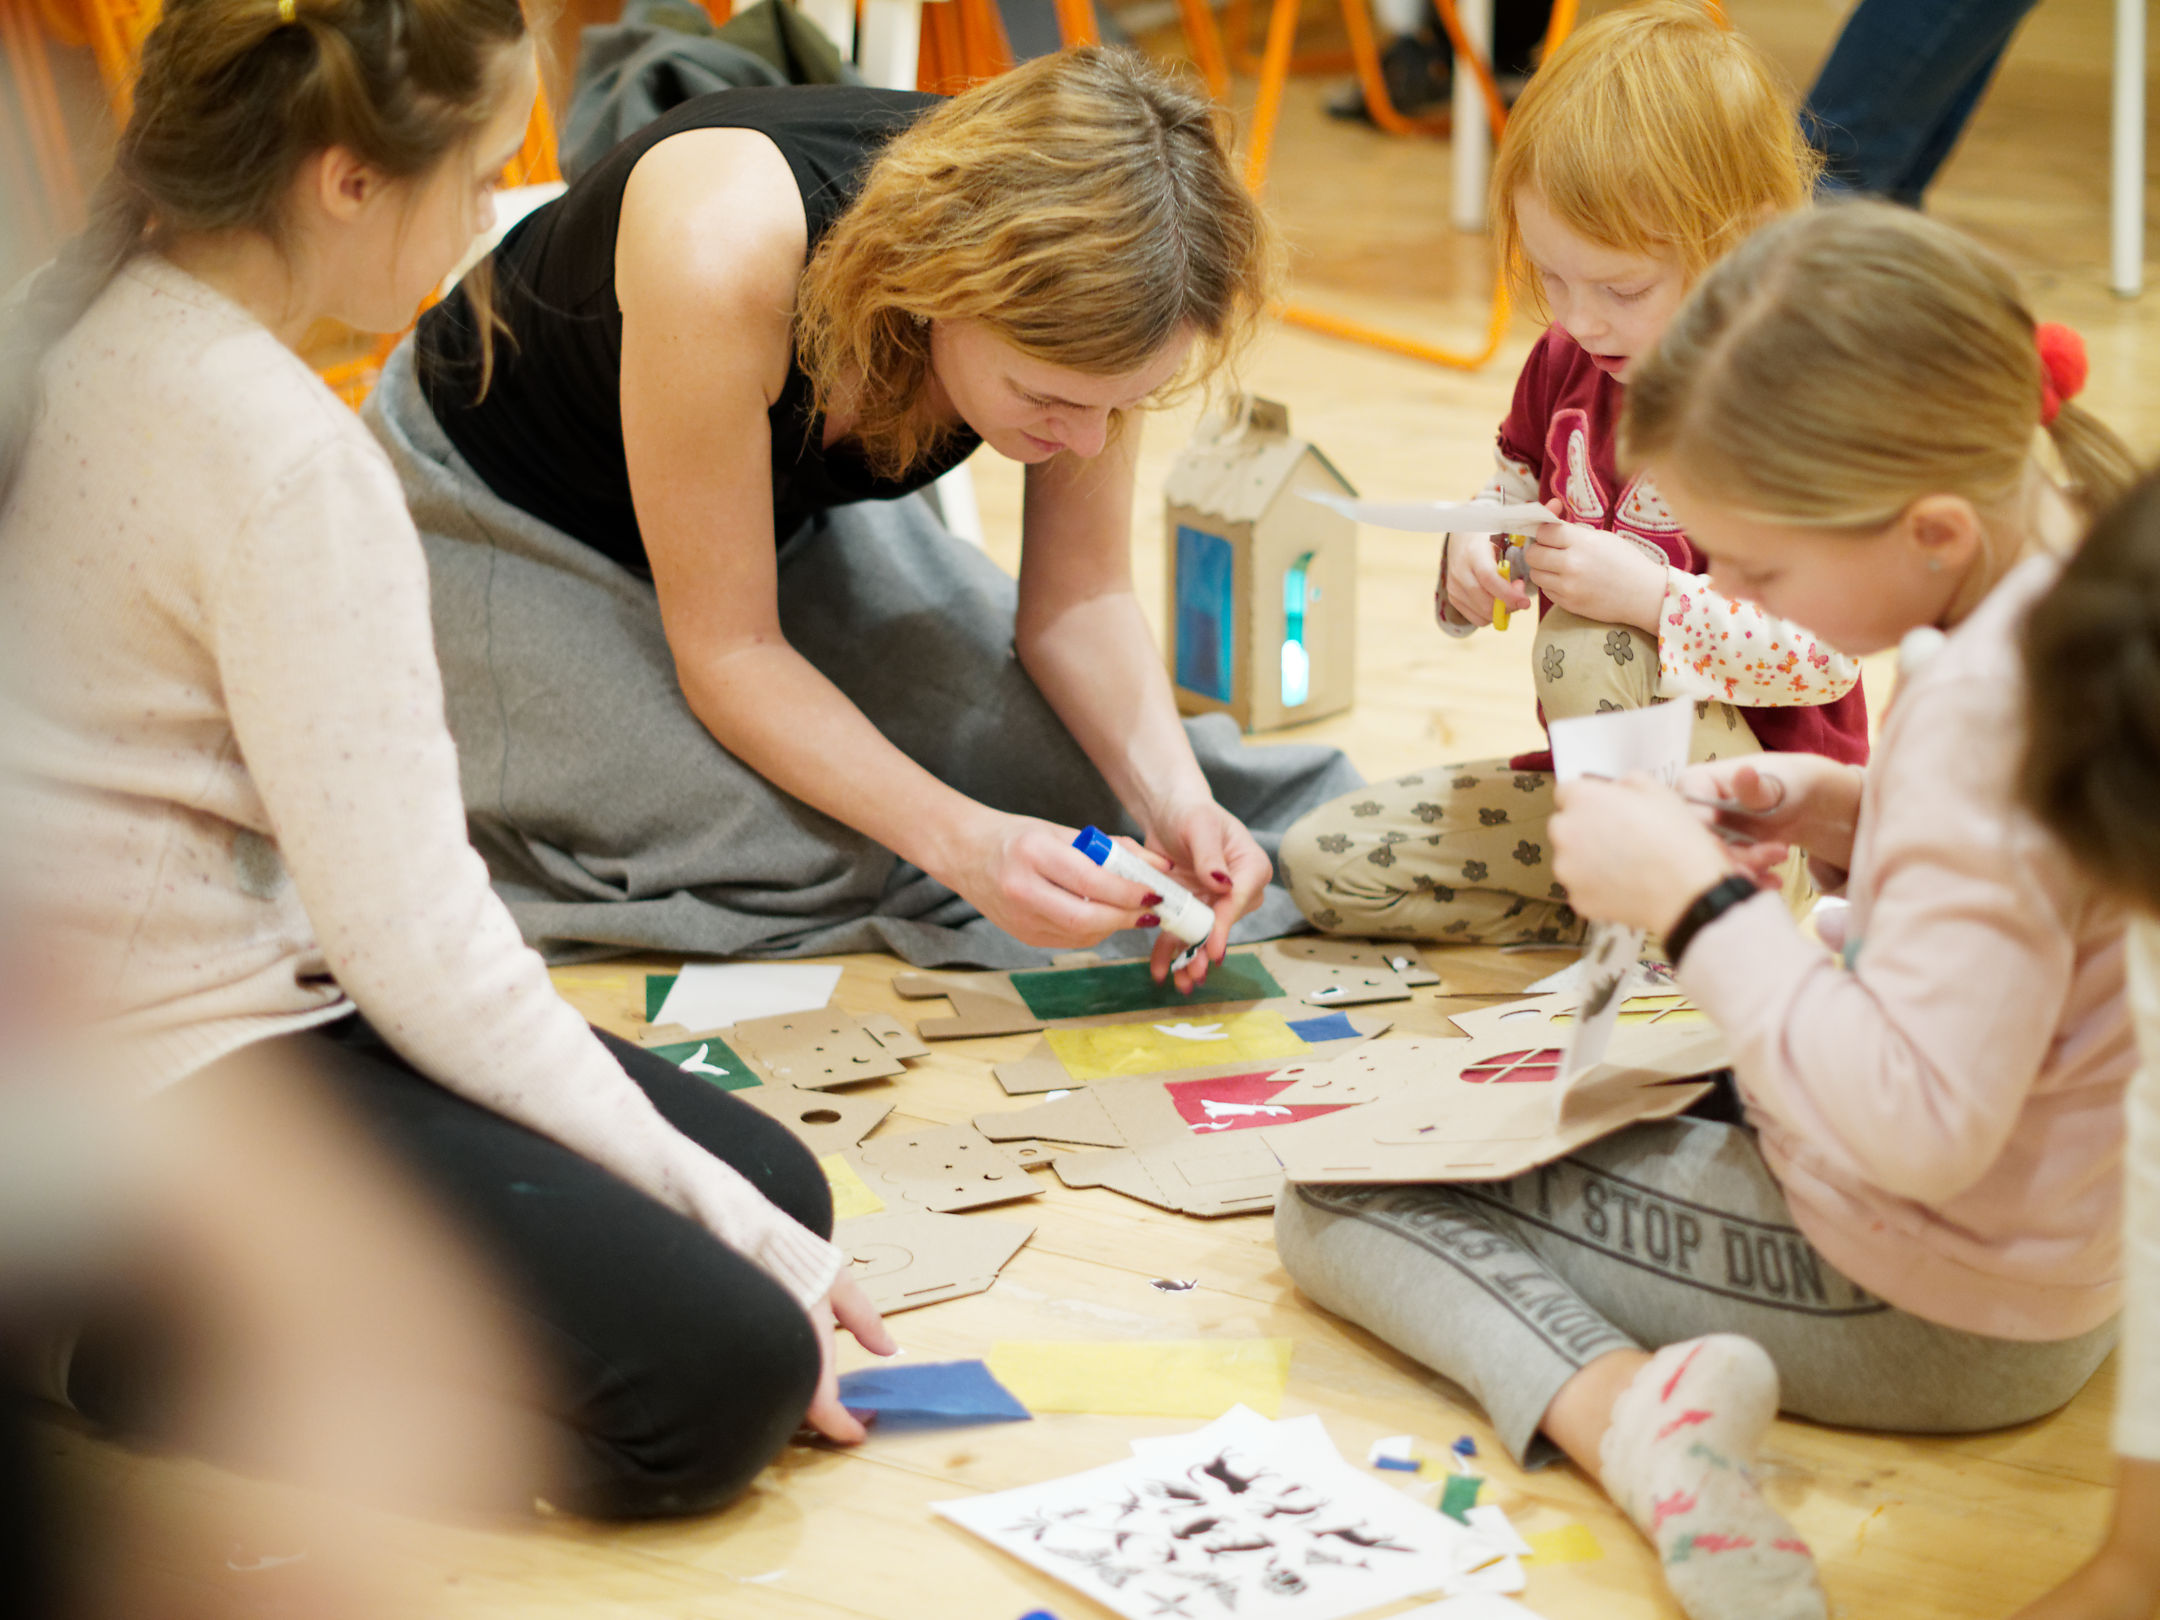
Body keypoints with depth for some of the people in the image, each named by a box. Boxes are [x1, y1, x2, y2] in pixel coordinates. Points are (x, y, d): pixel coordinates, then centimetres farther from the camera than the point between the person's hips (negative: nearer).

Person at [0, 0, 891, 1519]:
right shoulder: (283, 459, -23)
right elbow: (414, 942, -21)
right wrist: (716, 1213, -13)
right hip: (193, 1089, -10)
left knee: (785, 1191, 10)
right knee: (731, 1372, -15)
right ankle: (130, 1345, -5)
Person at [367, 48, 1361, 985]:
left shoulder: (1077, 293, -28)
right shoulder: (724, 254, -43)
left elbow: (1079, 598, -13)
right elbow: (726, 650, -32)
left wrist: (1175, 798, -31)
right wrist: (962, 842, -42)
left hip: (788, 510, 5)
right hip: (507, 516, -5)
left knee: (1074, 772, -7)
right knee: (800, 856, -22)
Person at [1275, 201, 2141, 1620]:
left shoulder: (1985, 700, -34)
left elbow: (1920, 1124, -35)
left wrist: (1697, 902, -25)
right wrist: (1842, 813, 0)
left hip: (1925, 1312, -11)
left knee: (1340, 1189, -5)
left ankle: (1623, 1404, -23)